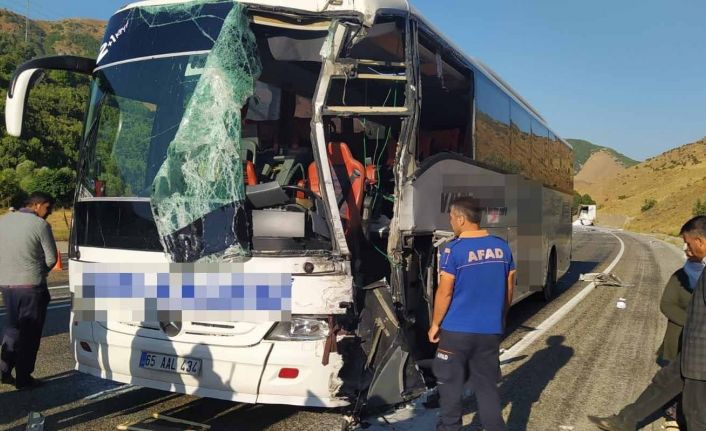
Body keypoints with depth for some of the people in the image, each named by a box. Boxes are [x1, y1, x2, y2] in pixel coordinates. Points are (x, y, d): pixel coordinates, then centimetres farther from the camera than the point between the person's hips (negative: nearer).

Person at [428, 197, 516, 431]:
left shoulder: (454, 250, -15)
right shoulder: (501, 247, 2)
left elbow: (445, 292, -13)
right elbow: (509, 289, 9)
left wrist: (435, 324, -1)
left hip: (456, 330, -4)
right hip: (490, 330, 4)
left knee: (450, 384, 11)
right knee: (487, 385, 14)